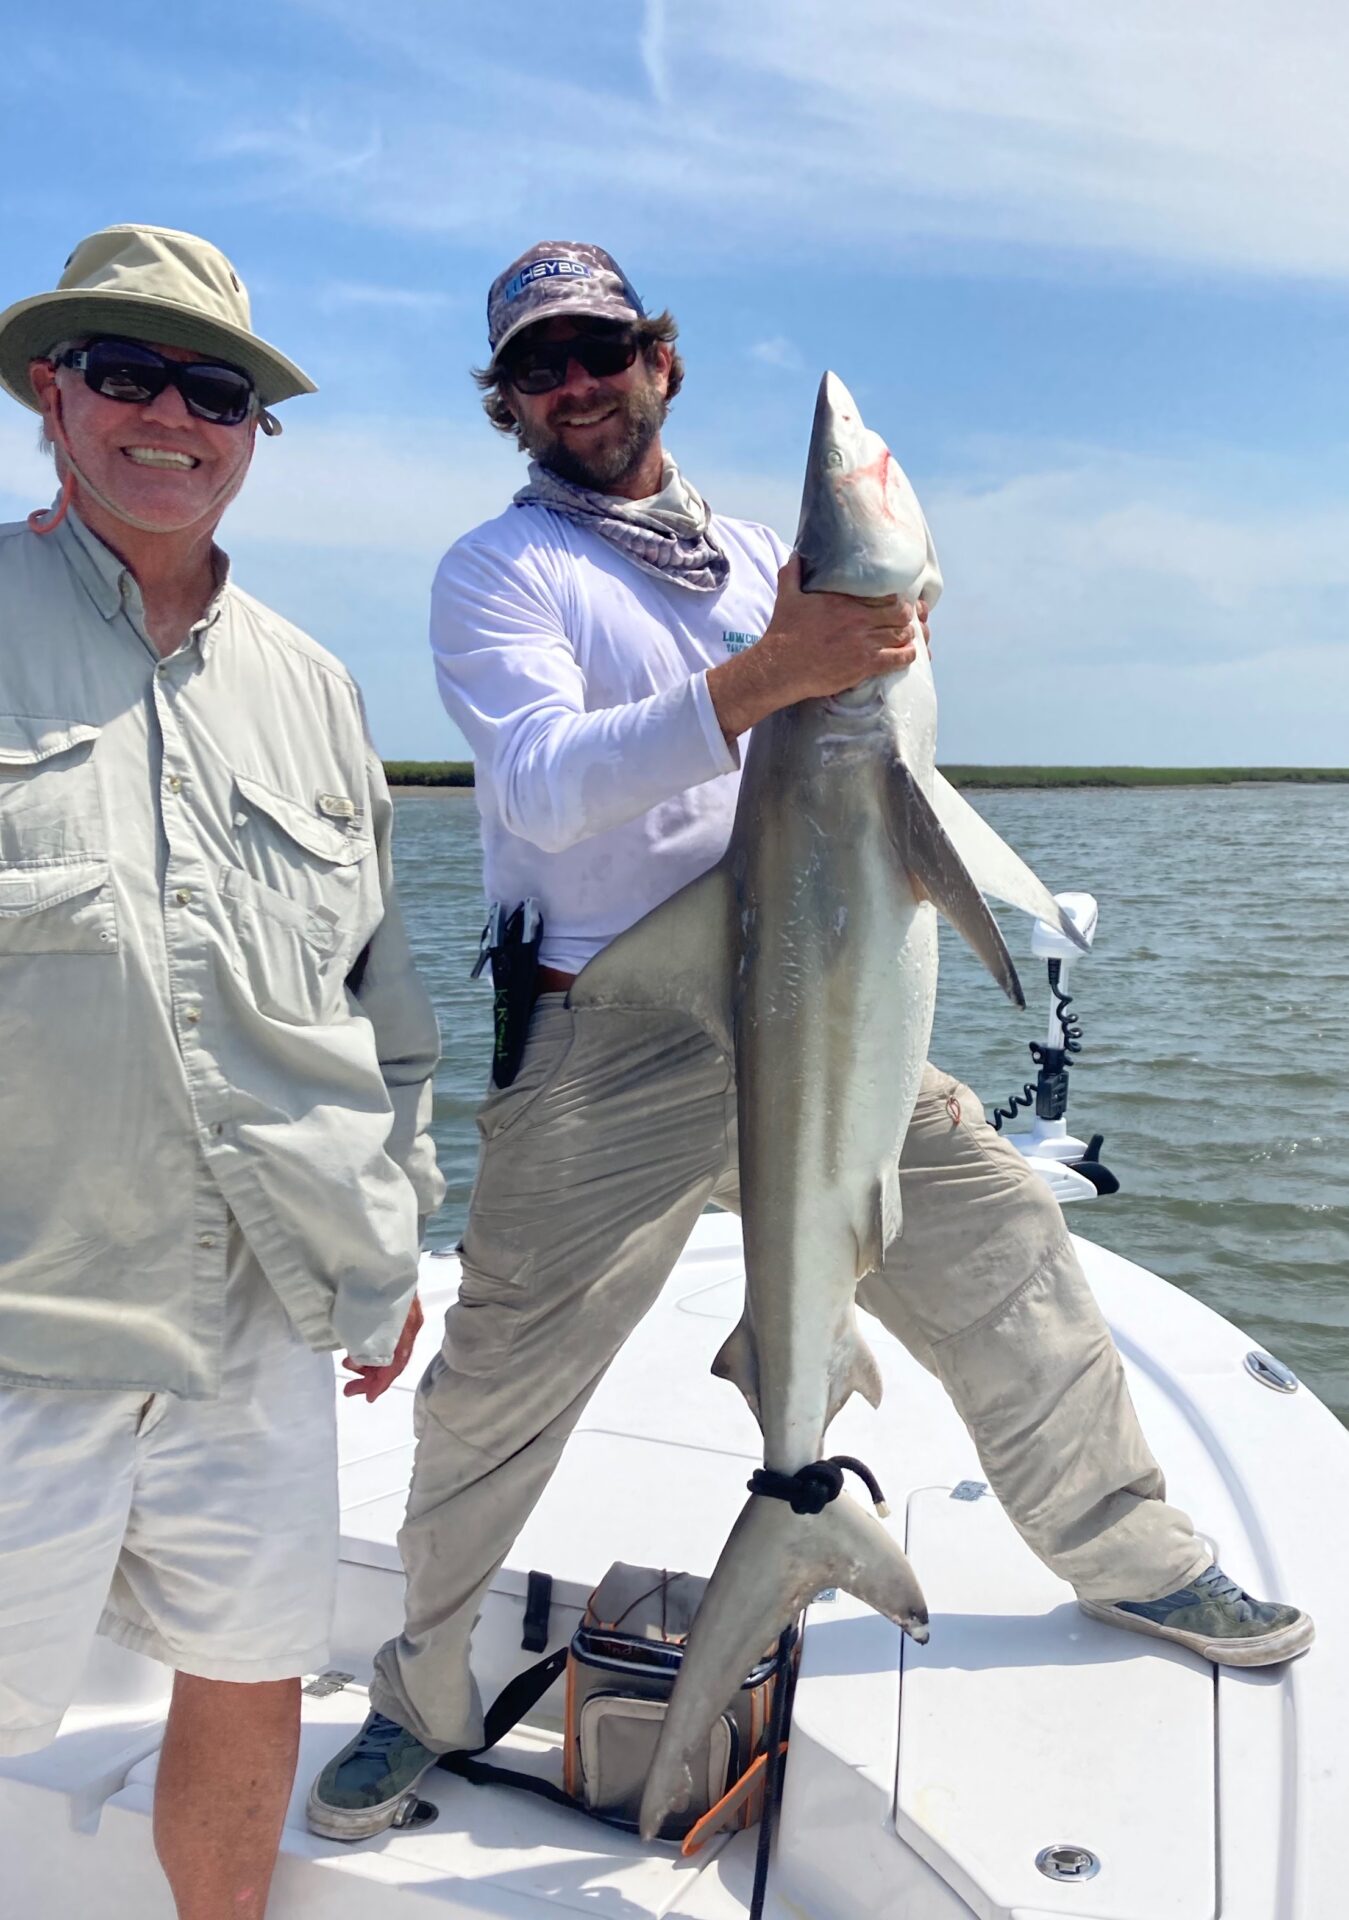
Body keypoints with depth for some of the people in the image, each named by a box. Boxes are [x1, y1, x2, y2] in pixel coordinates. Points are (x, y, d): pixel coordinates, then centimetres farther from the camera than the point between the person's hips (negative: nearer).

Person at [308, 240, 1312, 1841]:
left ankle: (1129, 1555, 33)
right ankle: (421, 1698, 28)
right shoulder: (496, 571, 0)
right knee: (498, 1389, 2)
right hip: (606, 1051, -4)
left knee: (1004, 1242, 9)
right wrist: (765, 676, -29)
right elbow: (544, 788, -19)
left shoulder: (752, 555, 16)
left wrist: (863, 646, -1)